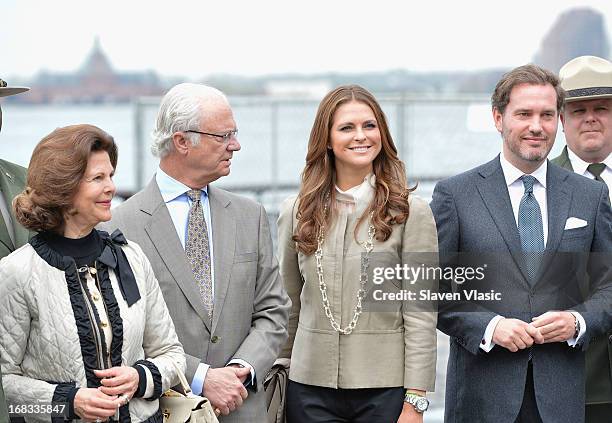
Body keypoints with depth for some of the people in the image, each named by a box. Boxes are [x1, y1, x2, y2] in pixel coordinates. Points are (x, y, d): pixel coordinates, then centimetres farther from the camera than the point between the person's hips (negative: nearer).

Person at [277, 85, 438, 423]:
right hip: (310, 386, 2)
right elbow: (289, 309, 13)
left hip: (385, 387, -2)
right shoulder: (295, 212, 7)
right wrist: (279, 378, 10)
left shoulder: (411, 212, -2)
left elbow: (420, 316, -4)